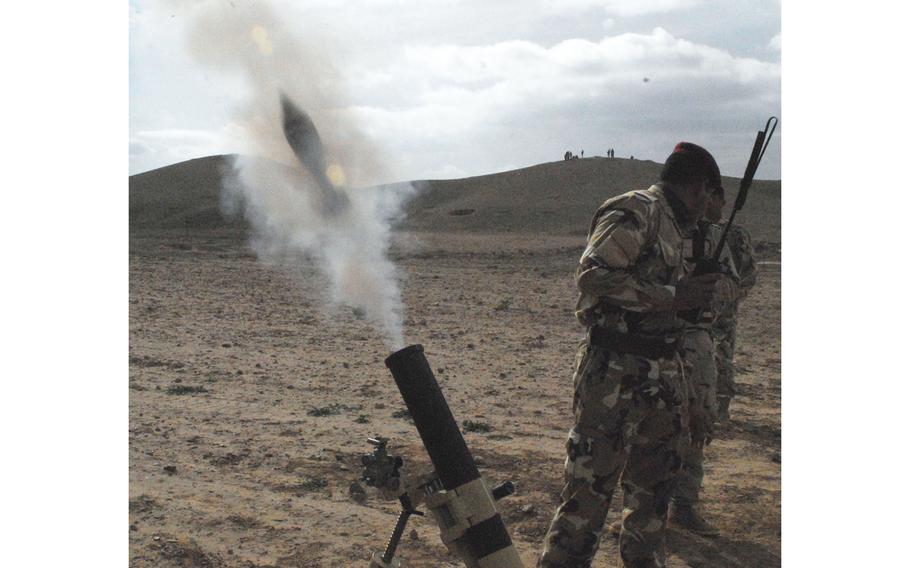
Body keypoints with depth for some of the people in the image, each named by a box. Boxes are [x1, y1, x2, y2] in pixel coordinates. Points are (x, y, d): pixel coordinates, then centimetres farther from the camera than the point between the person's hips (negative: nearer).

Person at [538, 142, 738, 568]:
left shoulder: (674, 230, 21)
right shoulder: (635, 212, -7)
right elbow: (592, 276, -22)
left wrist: (688, 403, 23)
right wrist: (672, 297, -19)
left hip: (662, 378, 9)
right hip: (614, 376, -9)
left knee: (653, 495, 16)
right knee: (587, 495, -6)